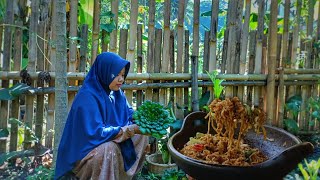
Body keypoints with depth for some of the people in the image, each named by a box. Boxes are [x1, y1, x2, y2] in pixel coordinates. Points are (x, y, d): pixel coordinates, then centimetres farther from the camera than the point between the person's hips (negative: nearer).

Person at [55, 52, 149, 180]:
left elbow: (130, 115, 5)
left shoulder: (117, 93, -1)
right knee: (109, 148, -36)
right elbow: (96, 132, -31)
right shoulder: (87, 97, -26)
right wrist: (130, 130, -29)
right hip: (82, 152, -8)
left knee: (141, 136, 3)